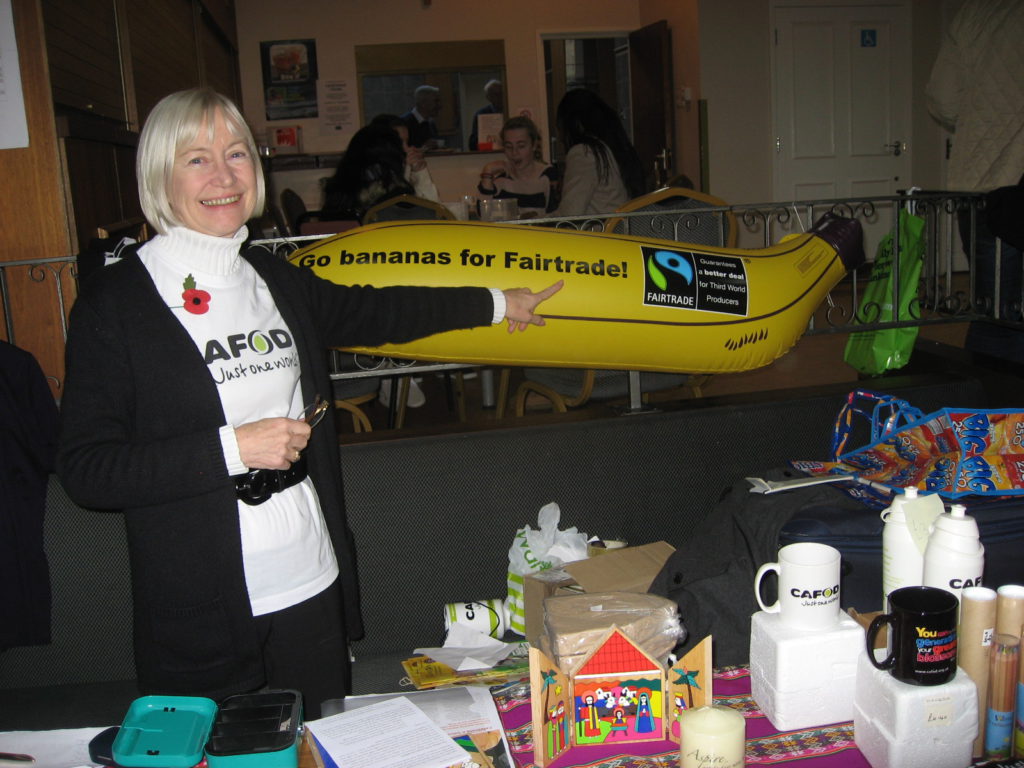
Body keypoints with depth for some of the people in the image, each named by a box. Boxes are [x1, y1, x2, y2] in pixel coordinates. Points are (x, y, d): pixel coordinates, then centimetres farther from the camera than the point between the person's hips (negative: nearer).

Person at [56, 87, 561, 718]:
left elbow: (371, 311, 22)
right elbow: (85, 469, -13)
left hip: (312, 586, 5)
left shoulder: (276, 278, 7)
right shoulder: (113, 302, -9)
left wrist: (496, 303, 28)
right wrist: (233, 447, -20)